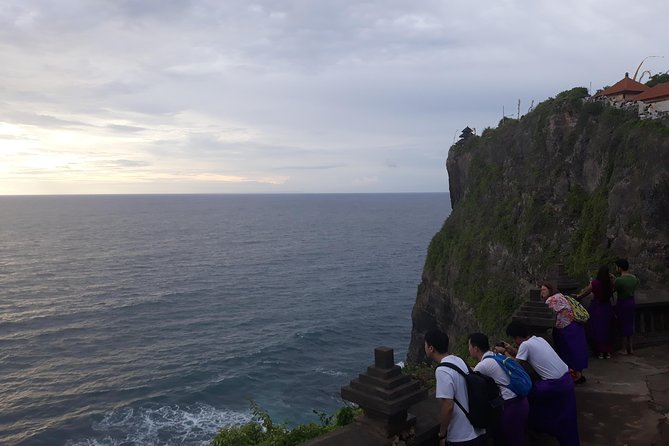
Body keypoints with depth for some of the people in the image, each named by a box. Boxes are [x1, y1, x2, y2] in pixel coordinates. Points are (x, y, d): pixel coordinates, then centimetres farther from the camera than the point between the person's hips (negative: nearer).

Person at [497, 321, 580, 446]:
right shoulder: (539, 339, 12)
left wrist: (504, 352, 8)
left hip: (555, 385, -8)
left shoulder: (525, 345, -12)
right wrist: (510, 349, 24)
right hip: (567, 379, 8)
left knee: (524, 391, 12)